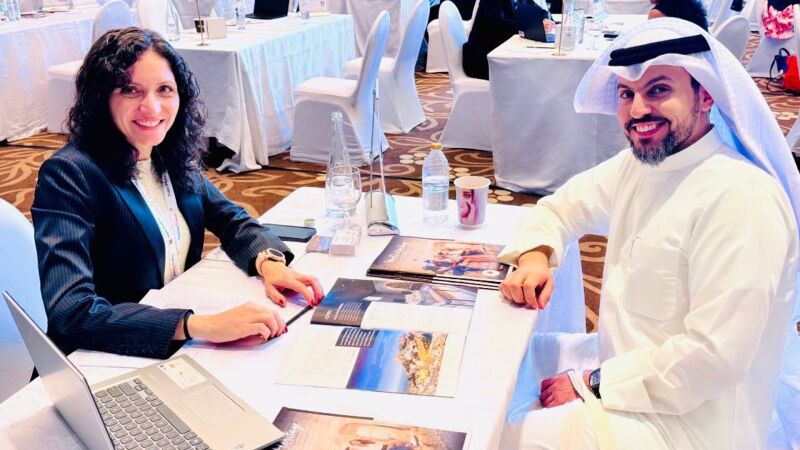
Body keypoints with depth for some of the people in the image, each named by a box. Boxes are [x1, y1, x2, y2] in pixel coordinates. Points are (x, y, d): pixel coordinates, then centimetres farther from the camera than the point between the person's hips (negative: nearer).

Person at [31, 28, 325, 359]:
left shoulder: (173, 156, 1)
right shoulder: (68, 175, -18)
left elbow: (231, 219, 12)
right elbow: (69, 311, -28)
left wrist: (269, 262, -11)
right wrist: (201, 325, -37)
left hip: (180, 349, 6)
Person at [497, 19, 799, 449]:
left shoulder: (740, 198, -26)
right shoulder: (638, 163, 0)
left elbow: (715, 354, -29)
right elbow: (560, 207, 12)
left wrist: (592, 383, -20)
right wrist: (534, 255, -10)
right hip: (623, 366, 8)